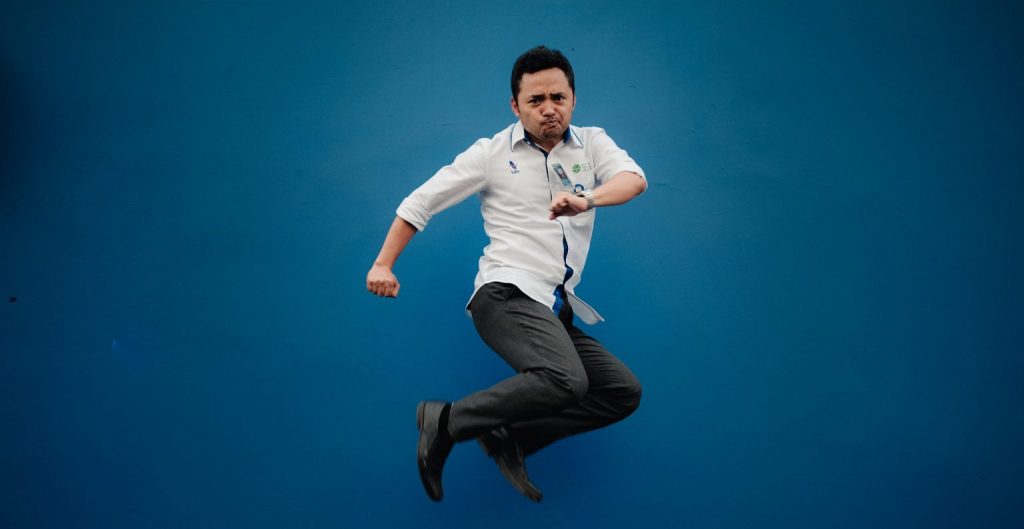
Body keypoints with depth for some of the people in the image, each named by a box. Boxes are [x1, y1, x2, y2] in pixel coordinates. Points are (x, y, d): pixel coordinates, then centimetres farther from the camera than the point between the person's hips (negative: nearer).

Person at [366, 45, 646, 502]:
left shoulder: (592, 143, 9)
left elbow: (635, 179, -12)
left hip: (557, 310, 6)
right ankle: (446, 421, -12)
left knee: (624, 391, -2)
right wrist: (383, 264, 4)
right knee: (566, 380, -30)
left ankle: (512, 437, 2)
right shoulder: (491, 153, 2)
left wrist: (586, 199, -33)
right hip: (507, 294, -5)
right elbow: (421, 202, 7)